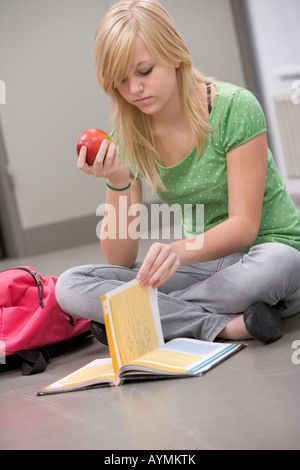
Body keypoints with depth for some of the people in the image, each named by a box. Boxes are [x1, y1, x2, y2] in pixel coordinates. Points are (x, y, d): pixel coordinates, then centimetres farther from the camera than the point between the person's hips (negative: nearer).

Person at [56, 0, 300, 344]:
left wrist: (180, 250, -39)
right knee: (70, 286, -17)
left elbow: (245, 225, -20)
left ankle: (173, 317, -17)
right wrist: (118, 184, -22)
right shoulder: (126, 140, -2)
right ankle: (227, 326, -24)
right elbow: (121, 261, -5)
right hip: (205, 267, 4)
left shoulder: (234, 108, -14)